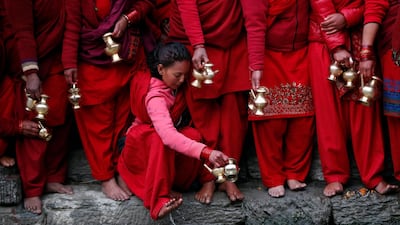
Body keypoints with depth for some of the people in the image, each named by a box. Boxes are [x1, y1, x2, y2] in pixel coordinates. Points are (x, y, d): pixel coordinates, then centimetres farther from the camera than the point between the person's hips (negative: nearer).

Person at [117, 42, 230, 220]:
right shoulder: (155, 97, -35)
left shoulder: (173, 85, -10)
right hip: (141, 144, -6)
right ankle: (158, 200, -42)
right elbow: (168, 135, -51)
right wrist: (206, 152, -62)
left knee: (194, 135, -26)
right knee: (160, 141, -41)